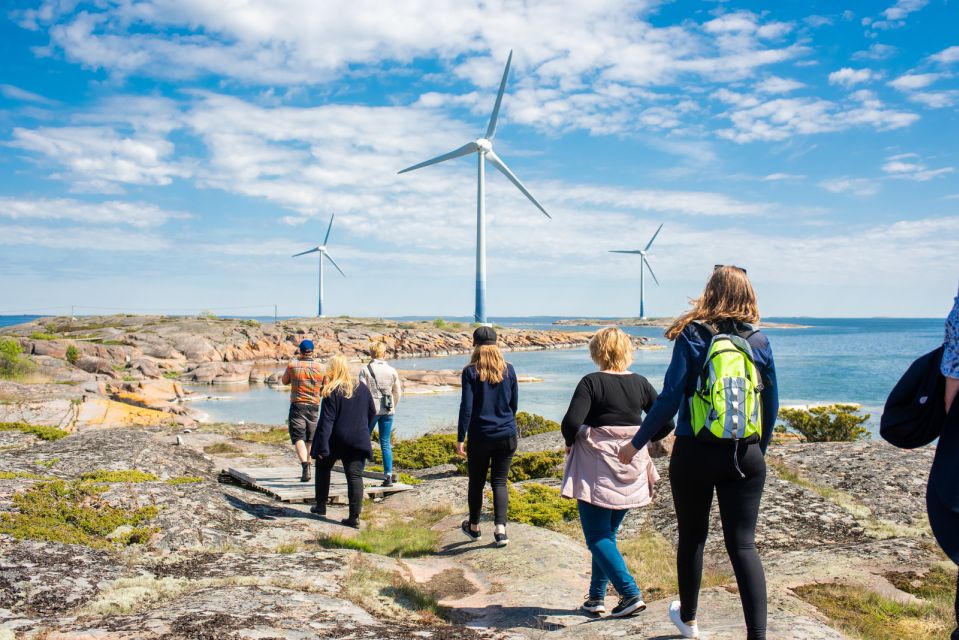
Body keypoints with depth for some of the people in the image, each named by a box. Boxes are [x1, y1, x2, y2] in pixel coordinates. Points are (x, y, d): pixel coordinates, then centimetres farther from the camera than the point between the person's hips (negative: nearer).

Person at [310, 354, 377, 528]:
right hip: (358, 441, 3)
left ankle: (320, 506, 30)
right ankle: (354, 517, -5)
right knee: (355, 476, 1)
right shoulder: (362, 388, 3)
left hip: (336, 440, -3)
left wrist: (322, 446, -17)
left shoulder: (332, 392, -13)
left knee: (323, 469, 21)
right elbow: (372, 412, 12)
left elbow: (326, 420, -16)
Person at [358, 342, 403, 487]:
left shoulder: (365, 370, -5)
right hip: (388, 411, 3)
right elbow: (398, 392, 10)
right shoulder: (392, 371, 6)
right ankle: (388, 476, 3)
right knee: (386, 443, 6)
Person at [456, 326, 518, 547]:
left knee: (476, 482, 14)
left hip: (480, 437, -2)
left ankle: (474, 527, 30)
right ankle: (500, 529, -4)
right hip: (507, 436, 2)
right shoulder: (508, 369, 0)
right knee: (499, 482, 9)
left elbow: (466, 407, -10)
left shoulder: (470, 371, -9)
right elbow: (514, 403, 8)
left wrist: (460, 438, -6)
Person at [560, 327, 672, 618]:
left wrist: (570, 442, -2)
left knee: (598, 538, 3)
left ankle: (631, 594, -7)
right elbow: (666, 422, 2)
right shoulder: (640, 383, 2)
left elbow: (571, 422, -21)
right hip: (631, 470, 5)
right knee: (608, 533, 18)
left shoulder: (591, 382, -11)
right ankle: (596, 597, 23)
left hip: (596, 468, -5)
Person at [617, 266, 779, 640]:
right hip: (745, 457, 2)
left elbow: (670, 398, -11)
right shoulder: (759, 342, 2)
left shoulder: (693, 335, -7)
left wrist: (636, 444, -3)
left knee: (692, 537, 15)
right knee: (743, 544, 6)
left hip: (695, 454, -2)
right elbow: (771, 406, 7)